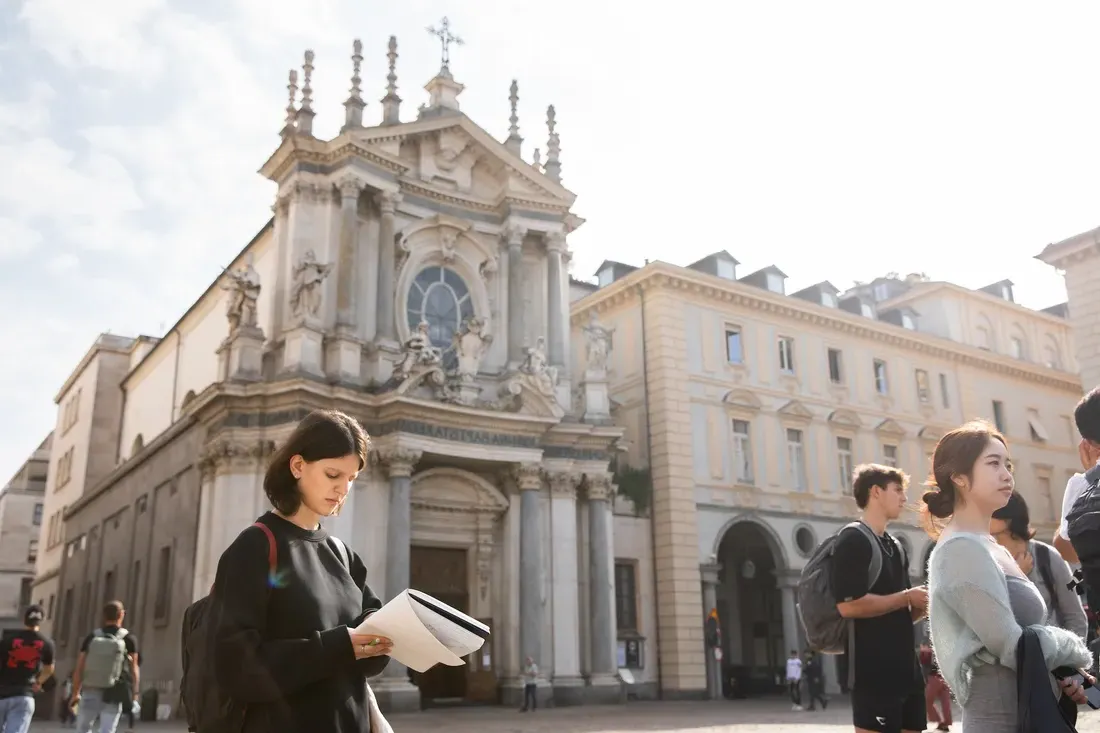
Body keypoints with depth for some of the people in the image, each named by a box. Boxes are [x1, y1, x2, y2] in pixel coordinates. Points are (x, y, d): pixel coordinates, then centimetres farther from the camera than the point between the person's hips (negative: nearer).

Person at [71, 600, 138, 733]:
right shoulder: (129, 639, -4)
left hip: (90, 692, 1)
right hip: (112, 696, -1)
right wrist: (134, 695, 5)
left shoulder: (91, 638, 0)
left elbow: (79, 668, 1)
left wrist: (75, 693, 11)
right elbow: (133, 670, -3)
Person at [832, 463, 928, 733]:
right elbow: (848, 605, -23)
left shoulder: (895, 546, 17)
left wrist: (924, 603, 1)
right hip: (874, 673, -9)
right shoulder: (853, 539, -10)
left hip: (906, 669, 9)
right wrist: (907, 597, -13)